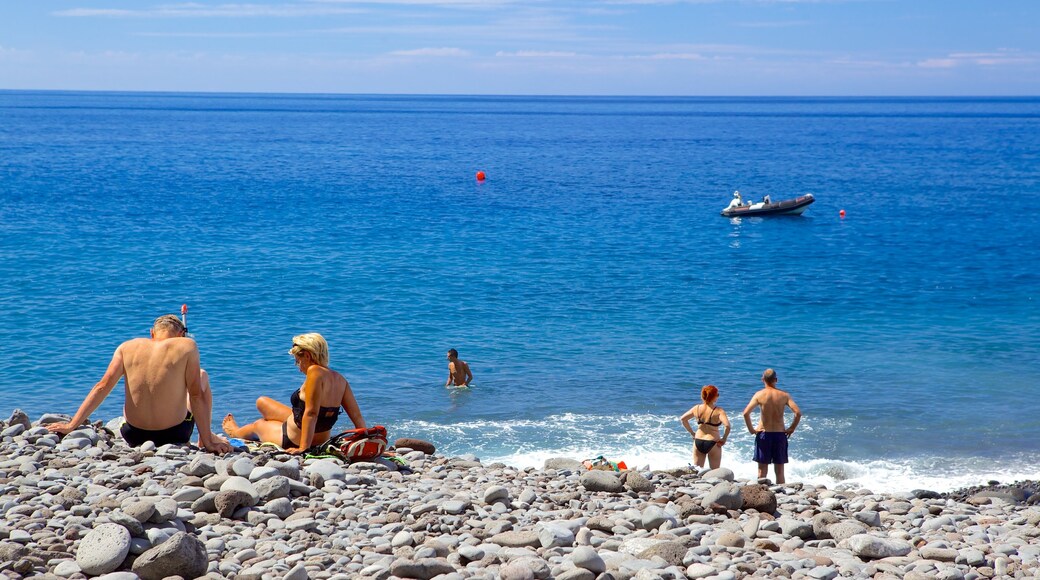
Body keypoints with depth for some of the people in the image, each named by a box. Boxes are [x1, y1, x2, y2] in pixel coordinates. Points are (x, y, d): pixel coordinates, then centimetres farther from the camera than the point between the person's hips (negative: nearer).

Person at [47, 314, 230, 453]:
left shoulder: (128, 347, 0)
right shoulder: (186, 346, -8)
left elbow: (102, 387, -4)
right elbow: (196, 395, -10)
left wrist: (71, 425, 0)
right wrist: (208, 442, -7)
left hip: (134, 437, 3)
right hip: (174, 436, -2)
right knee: (202, 376, 24)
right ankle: (204, 439, 35)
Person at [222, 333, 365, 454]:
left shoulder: (315, 372, -29)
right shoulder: (339, 379, -5)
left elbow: (311, 413, -33)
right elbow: (357, 417, -6)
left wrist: (303, 447, -31)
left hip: (294, 441, -8)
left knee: (257, 425, 26)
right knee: (262, 402, 25)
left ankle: (236, 432, 61)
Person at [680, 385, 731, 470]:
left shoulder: (697, 408, 0)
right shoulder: (718, 411, -14)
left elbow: (682, 419, 7)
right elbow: (727, 425, -26)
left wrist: (692, 433, 13)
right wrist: (724, 439, -10)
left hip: (698, 442, 4)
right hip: (712, 443, -4)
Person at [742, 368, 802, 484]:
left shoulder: (759, 395, -6)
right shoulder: (784, 395, -2)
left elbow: (746, 412, -17)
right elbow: (798, 412, -10)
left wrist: (751, 429, -6)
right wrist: (791, 429, 1)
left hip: (763, 434, -1)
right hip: (780, 434, 1)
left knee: (762, 470, 7)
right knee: (779, 470, 10)